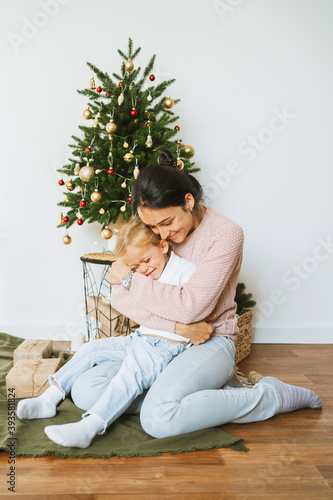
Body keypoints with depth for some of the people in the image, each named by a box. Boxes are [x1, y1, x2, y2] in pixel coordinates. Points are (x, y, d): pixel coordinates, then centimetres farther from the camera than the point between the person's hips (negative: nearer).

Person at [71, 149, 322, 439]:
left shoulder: (226, 234, -14)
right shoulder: (152, 233, 3)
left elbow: (191, 306, -23)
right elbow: (120, 297, -5)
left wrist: (131, 277, -13)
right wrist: (178, 326, -18)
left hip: (209, 343, -6)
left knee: (159, 418, -32)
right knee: (85, 391, -11)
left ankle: (270, 396, -9)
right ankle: (208, 397, -10)